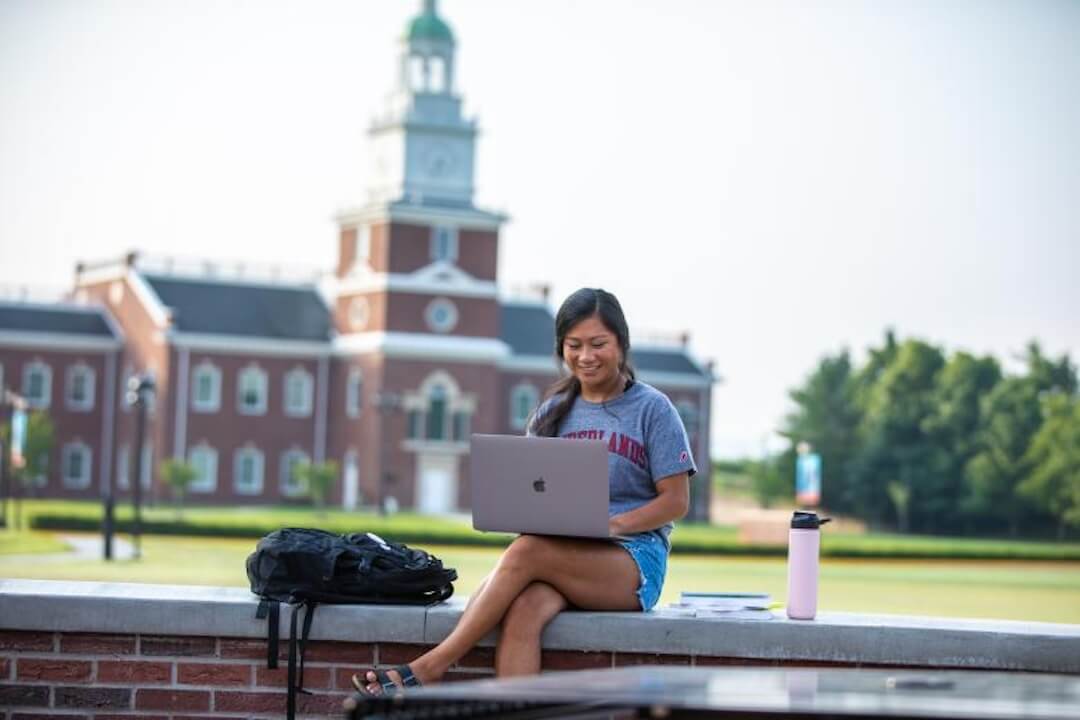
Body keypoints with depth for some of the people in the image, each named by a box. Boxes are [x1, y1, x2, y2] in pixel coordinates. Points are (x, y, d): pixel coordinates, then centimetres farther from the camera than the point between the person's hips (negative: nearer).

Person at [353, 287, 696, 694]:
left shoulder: (652, 409, 2)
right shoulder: (554, 412, 15)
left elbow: (676, 501, -2)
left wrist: (613, 524, -17)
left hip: (634, 561, -4)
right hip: (563, 558, 4)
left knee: (526, 553, -32)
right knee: (523, 612, -33)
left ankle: (430, 667, -30)